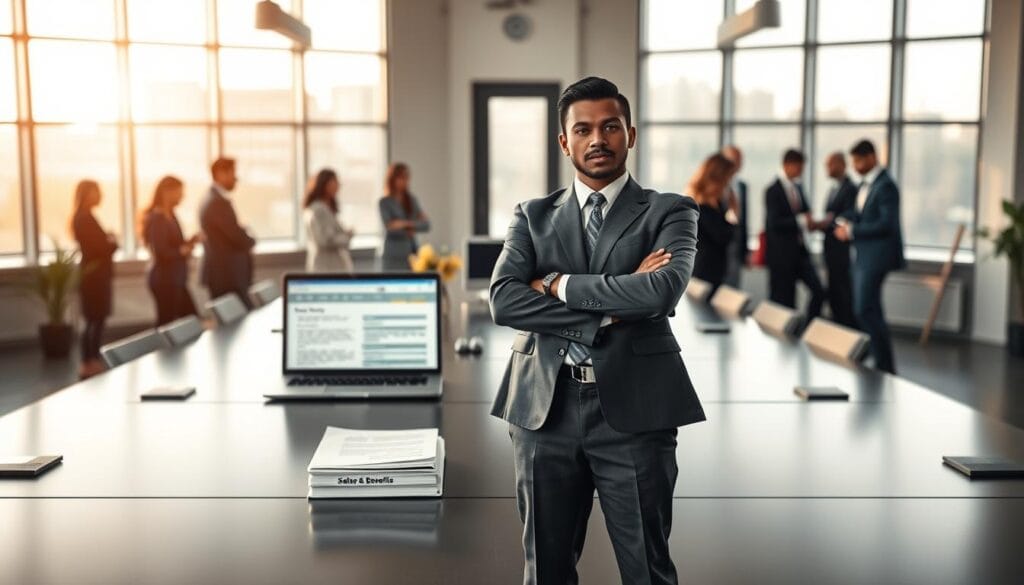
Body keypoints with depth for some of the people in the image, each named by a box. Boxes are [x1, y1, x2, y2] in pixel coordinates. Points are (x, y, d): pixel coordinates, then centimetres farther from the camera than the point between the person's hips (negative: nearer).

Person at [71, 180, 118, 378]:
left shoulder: (85, 217, 15)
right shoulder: (84, 218, -16)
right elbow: (99, 247, -20)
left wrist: (108, 241, -2)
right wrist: (112, 242, -1)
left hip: (95, 274, 10)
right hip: (94, 274, -10)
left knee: (95, 320, 12)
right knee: (95, 320, -6)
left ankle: (92, 362, 17)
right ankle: (89, 364, -1)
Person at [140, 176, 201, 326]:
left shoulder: (170, 216, 11)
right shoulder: (157, 218, -17)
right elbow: (161, 252, -23)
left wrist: (192, 241, 1)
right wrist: (183, 251, -9)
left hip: (175, 279, 10)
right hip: (164, 279, -10)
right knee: (166, 324, -4)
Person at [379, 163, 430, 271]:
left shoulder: (412, 200, 12)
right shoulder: (385, 202, -2)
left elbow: (426, 225, 3)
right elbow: (389, 227, -12)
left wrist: (407, 224, -12)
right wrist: (416, 225, -5)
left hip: (412, 254, 4)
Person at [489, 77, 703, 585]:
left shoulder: (669, 212, 3)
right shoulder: (533, 216, 9)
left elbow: (662, 290, -17)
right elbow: (504, 301, -7)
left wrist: (559, 285, -10)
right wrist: (610, 310, -14)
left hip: (633, 408, -2)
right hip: (545, 408, 2)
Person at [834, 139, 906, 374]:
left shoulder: (885, 186, -14)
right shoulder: (865, 184, 14)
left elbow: (886, 224, -21)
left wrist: (851, 231, -18)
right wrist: (845, 221, 0)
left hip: (876, 256, -10)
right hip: (864, 256, 10)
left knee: (865, 310, -10)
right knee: (869, 310, 13)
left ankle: (886, 366, -3)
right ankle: (881, 361, 21)